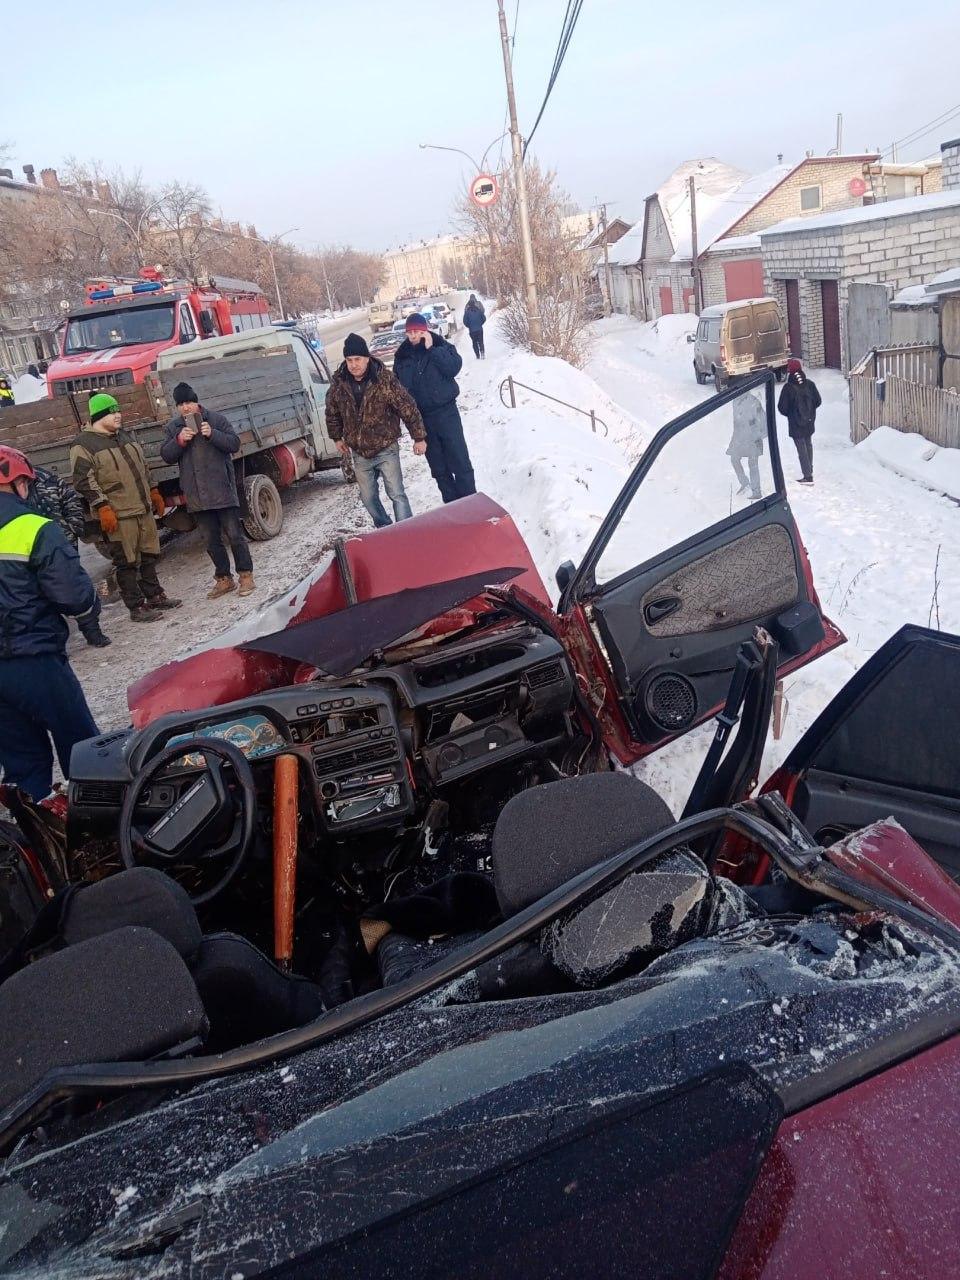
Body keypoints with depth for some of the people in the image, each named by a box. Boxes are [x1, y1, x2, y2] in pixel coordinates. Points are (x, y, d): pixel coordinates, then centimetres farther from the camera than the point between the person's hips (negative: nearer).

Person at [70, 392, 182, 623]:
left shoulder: (125, 435, 14)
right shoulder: (84, 445, -10)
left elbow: (142, 467, 24)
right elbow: (84, 481, -14)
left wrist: (154, 493, 22)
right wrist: (103, 508, -20)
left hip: (144, 510, 8)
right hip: (117, 516, -8)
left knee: (149, 555, 16)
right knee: (127, 563, -1)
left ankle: (154, 596, 30)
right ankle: (136, 607, 7)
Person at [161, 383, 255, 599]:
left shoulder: (215, 419, 0)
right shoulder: (173, 427, 10)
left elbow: (234, 443, -6)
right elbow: (166, 455, 4)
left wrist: (212, 434, -20)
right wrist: (179, 440, -13)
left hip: (222, 489, -4)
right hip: (196, 494, 4)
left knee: (234, 534, -2)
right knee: (212, 540, 10)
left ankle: (246, 575, 8)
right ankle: (224, 578, 20)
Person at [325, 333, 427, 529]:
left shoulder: (385, 380, -17)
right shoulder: (338, 383, -5)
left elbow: (408, 408, -12)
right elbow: (332, 412, 13)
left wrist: (419, 437, -9)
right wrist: (337, 437, 18)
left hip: (386, 449, -4)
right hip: (360, 454, 4)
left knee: (397, 494, -6)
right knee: (368, 498, 13)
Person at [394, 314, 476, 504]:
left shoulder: (442, 346, -3)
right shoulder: (402, 356, 5)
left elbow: (454, 367, -19)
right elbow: (397, 386, 10)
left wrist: (432, 349, -20)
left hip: (445, 412, -3)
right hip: (420, 417, 3)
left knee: (460, 460, -2)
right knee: (438, 467, 9)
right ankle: (452, 504, 19)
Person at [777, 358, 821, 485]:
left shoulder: (788, 387, -19)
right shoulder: (809, 384, -4)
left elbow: (782, 407, -15)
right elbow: (818, 401, 3)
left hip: (795, 424, -5)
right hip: (809, 422, 5)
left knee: (802, 449, 0)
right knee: (808, 445, 22)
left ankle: (808, 476, 1)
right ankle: (809, 469, 36)